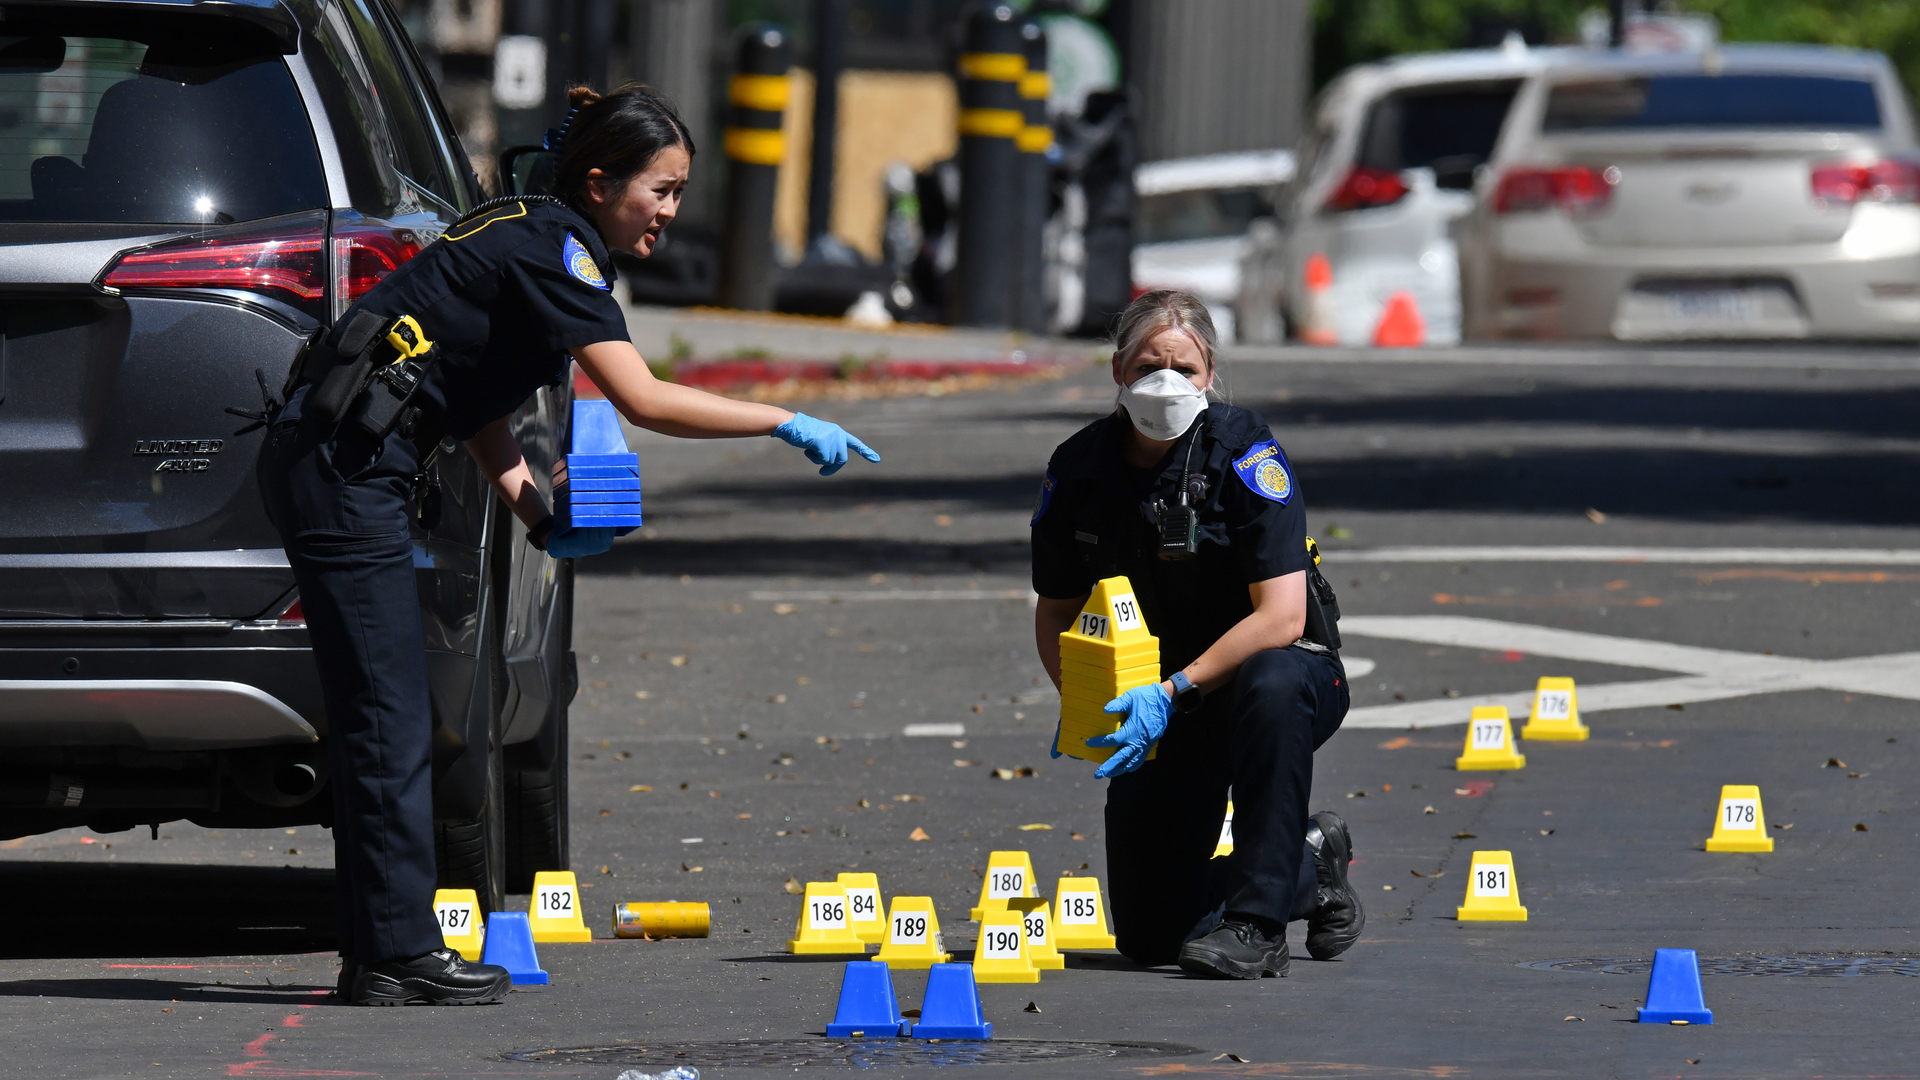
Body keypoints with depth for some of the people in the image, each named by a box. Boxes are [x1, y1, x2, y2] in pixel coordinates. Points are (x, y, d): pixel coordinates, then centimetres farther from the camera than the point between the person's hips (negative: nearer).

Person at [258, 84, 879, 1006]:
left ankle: (380, 952, 13)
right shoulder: (553, 250, -12)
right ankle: (400, 955, -6)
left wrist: (538, 520, 6)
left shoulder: (528, 238, 18)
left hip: (325, 460, 10)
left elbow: (477, 403, 18)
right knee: (389, 721, -7)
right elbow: (642, 401, -20)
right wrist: (789, 426, -14)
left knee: (380, 720, 11)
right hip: (340, 467, -10)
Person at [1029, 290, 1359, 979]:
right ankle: (1309, 868, 25)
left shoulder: (1245, 455, -20)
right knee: (1147, 935, -3)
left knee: (1272, 683, -43)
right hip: (1160, 707, 4)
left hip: (1281, 672, -4)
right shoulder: (1077, 470, -7)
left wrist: (1173, 691, -34)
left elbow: (1281, 617, -26)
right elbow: (1055, 613, 4)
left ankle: (1257, 924, -32)